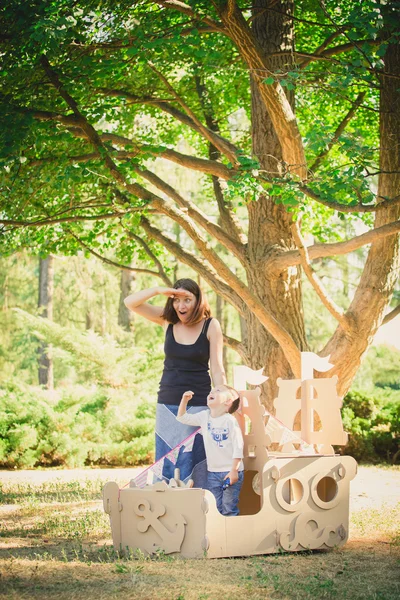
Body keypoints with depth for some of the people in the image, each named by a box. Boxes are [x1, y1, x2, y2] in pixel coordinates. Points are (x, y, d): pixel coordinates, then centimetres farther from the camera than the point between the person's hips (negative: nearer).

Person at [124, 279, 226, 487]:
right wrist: (158, 290, -17)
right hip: (168, 404, 3)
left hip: (198, 405, -3)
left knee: (194, 465, -4)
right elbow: (130, 303, -2)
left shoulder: (211, 326, -5)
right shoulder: (168, 320, 3)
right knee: (167, 465, 4)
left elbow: (217, 370, -5)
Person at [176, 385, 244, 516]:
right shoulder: (204, 416, 5)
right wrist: (184, 400, -2)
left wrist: (234, 470, -18)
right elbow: (183, 418, 13)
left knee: (228, 508, -4)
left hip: (231, 471, -6)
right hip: (213, 471, 6)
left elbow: (238, 447, -14)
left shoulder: (230, 420, -13)